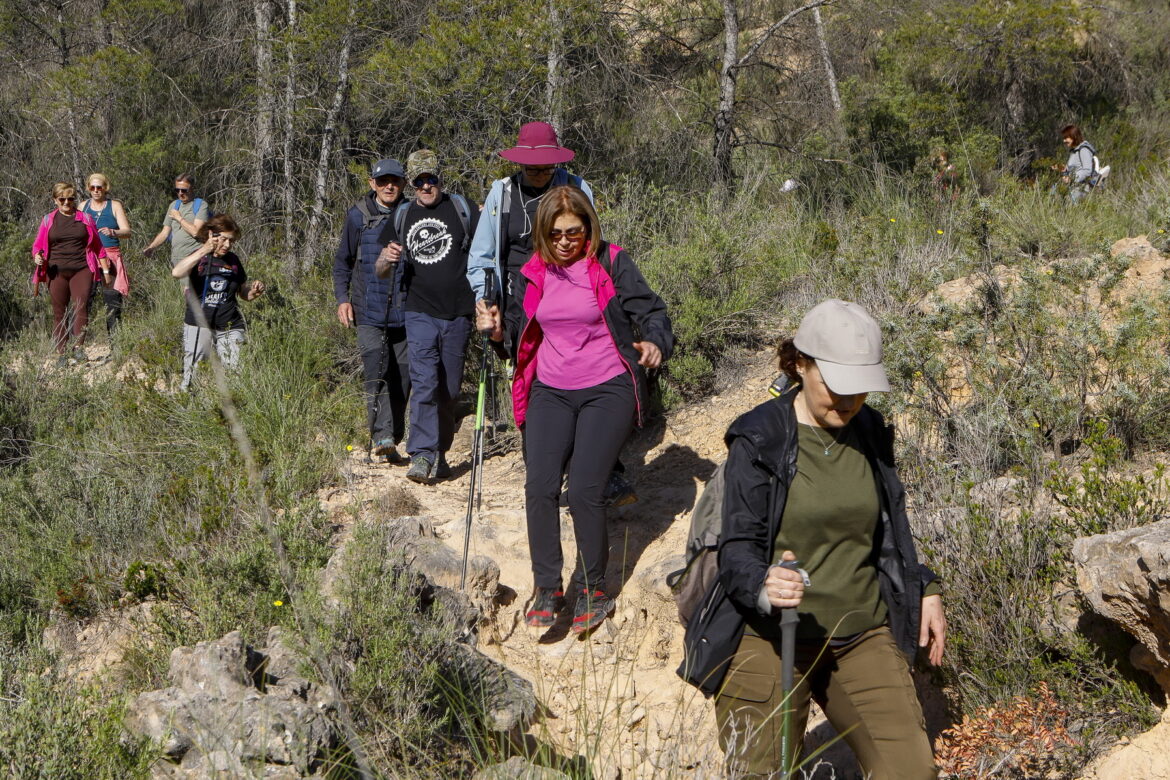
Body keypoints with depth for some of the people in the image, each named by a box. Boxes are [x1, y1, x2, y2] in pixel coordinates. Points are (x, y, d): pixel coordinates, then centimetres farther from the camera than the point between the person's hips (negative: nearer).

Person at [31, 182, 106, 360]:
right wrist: (37, 257, -9)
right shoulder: (48, 220, 10)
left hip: (81, 270, -1)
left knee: (81, 306, -16)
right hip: (56, 271, 1)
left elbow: (97, 245, 14)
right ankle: (61, 354, 3)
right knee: (59, 312, 0)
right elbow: (38, 245, 13)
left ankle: (78, 348, -16)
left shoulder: (85, 219, 10)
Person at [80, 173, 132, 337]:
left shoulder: (114, 206, 6)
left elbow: (127, 231, -4)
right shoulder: (83, 206, 15)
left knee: (113, 299, -8)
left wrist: (113, 232, -25)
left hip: (110, 258, -2)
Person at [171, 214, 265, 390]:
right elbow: (176, 273, -27)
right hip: (199, 326, -4)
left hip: (230, 328, 4)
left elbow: (244, 294, 21)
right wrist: (204, 251, -30)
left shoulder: (233, 260, 10)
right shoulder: (198, 258, -4)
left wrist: (254, 291, -3)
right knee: (191, 375, -2)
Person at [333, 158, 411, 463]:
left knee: (402, 375, 4)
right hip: (368, 312, -1)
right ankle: (381, 435, -21)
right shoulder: (358, 216, 5)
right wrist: (342, 297, 4)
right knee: (375, 372, -16)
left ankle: (393, 440, 15)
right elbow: (342, 260, 14)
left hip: (404, 311, 1)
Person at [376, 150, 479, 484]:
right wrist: (387, 259, -11)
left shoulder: (461, 208, 3)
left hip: (457, 315, 0)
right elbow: (381, 273, 12)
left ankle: (439, 454, 20)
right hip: (420, 314, 0)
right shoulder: (401, 217, 9)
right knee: (424, 384, -14)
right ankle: (422, 455, -17)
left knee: (449, 390, 7)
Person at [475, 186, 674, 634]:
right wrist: (497, 330, -4)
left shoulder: (612, 264, -4)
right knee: (539, 487, -9)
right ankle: (548, 589, 6)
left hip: (607, 390, -4)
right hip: (551, 392, 4)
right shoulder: (532, 274, 9)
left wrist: (655, 344, -27)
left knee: (584, 491, -13)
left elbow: (650, 311, -7)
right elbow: (524, 337, 17)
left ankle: (593, 589, 7)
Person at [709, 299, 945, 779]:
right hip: (770, 639, -4)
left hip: (864, 636, 5)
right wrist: (763, 586, -34)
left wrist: (922, 589, 15)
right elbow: (736, 548, -14)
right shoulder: (758, 440, -10)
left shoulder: (870, 433, 8)